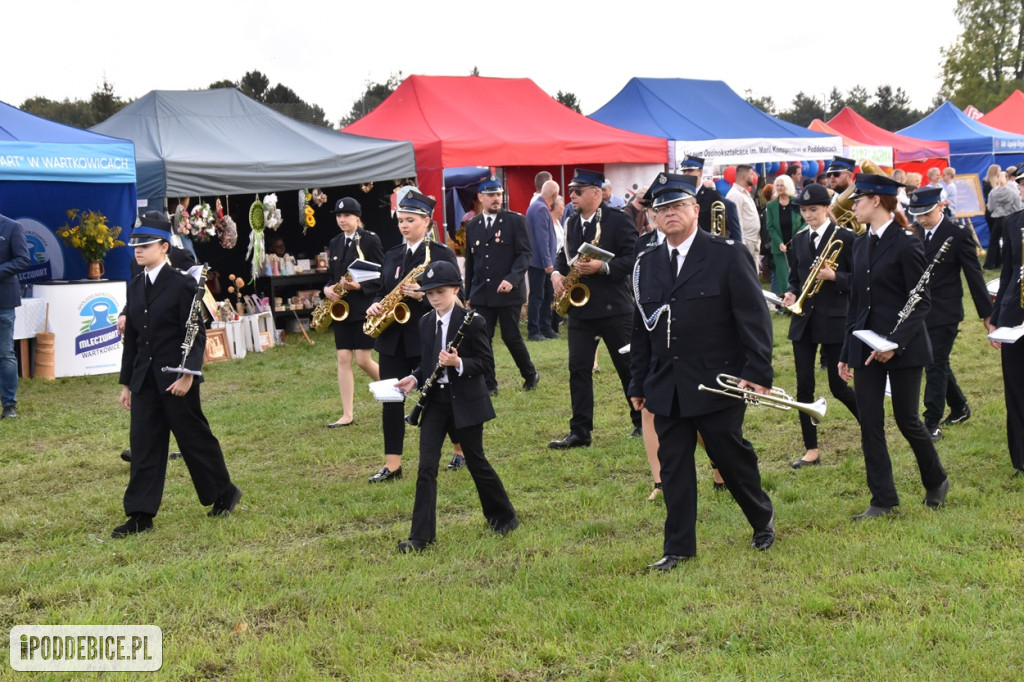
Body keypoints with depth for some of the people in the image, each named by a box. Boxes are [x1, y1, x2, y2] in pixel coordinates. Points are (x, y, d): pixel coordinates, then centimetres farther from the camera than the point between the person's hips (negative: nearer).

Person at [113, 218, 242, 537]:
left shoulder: (182, 284, -10)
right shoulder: (135, 286, 10)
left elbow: (196, 333, -12)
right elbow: (131, 336, 13)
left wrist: (188, 374, -19)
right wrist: (126, 382, 13)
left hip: (176, 378, -6)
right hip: (144, 379, 6)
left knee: (195, 438, 5)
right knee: (143, 444, 3)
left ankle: (224, 492, 25)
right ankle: (140, 514, 6)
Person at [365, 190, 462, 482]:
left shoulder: (442, 255, -5)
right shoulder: (392, 256, 12)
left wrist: (423, 295, -24)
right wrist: (375, 305, -4)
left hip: (427, 338, -5)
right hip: (392, 339, 5)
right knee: (391, 400, 2)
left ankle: (462, 451, 23)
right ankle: (392, 465, 7)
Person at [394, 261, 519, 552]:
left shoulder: (472, 321, -11)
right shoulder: (425, 323, 7)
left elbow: (486, 364, -11)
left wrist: (458, 363, -27)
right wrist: (415, 378, -2)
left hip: (466, 402, -5)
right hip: (434, 401, 5)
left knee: (476, 462, 7)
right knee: (426, 467, -3)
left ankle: (504, 517, 28)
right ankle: (421, 535, -1)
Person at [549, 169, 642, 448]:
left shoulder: (618, 220, -8)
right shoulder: (572, 224, 13)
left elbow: (633, 258, -14)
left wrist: (602, 267, -23)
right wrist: (557, 274, 3)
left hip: (613, 307, -6)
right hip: (579, 307, 6)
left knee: (628, 365, 6)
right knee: (578, 368, 0)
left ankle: (641, 422, 22)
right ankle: (580, 432, 3)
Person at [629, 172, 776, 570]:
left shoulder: (727, 255, -5)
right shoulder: (646, 265, 8)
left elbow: (754, 316, -7)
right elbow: (641, 328, 13)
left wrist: (758, 371, -13)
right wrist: (638, 383, 12)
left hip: (718, 383, -4)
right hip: (666, 387, 4)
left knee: (732, 457, 8)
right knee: (673, 466, 5)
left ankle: (762, 519, 34)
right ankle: (679, 547, 15)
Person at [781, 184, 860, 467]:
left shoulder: (845, 238, -6)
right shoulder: (799, 240, 9)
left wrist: (833, 276, -22)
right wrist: (791, 294, -4)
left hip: (834, 319, -5)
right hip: (804, 320, 5)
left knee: (838, 385, 0)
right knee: (803, 386, 2)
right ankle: (811, 449, 11)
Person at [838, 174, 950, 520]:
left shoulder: (906, 243, -11)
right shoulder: (861, 244, 9)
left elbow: (920, 302, -12)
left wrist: (895, 342, -22)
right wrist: (846, 353, 13)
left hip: (903, 347, -6)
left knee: (907, 420, 4)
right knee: (869, 423, 3)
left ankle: (936, 481, 29)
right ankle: (883, 500, 11)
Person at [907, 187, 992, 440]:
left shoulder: (958, 234, -10)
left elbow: (974, 275, -7)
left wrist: (986, 312, -6)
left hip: (944, 312, -6)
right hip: (919, 311, 6)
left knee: (936, 365, -6)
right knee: (937, 363, 16)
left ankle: (932, 423, -3)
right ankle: (959, 407, 35)